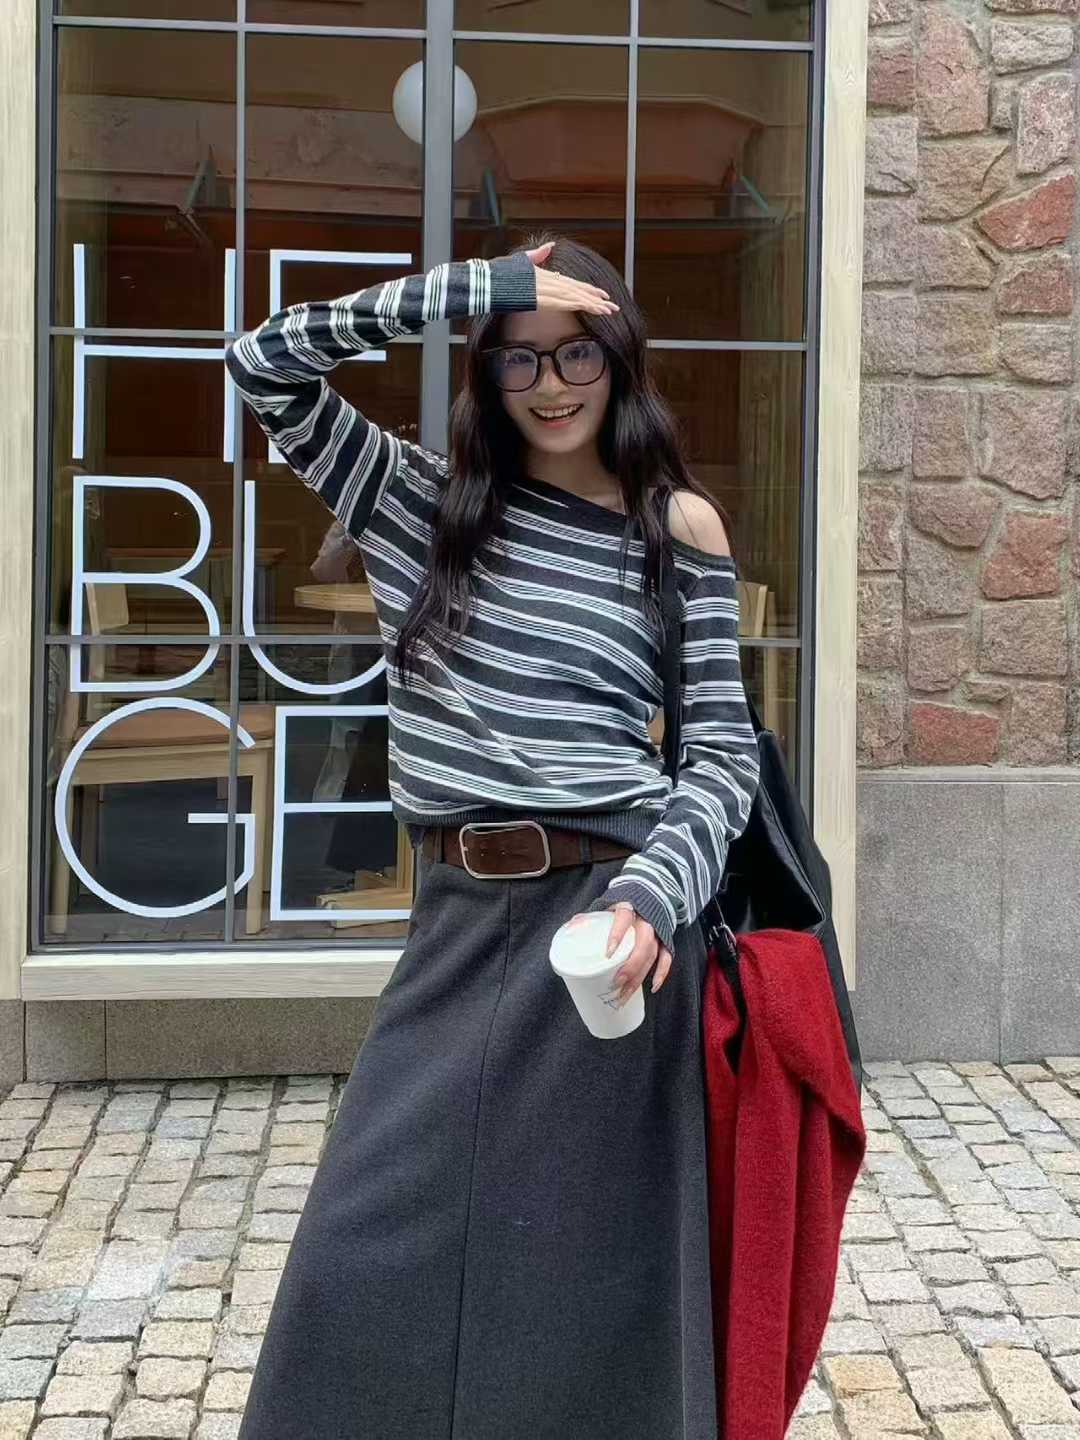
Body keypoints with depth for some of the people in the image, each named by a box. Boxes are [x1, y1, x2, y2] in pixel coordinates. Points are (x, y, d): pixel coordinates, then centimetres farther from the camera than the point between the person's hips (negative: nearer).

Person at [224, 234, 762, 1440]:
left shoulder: (679, 528, 3)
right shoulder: (422, 504, 8)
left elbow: (724, 747, -1)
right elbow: (263, 367, -1)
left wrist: (653, 894, -19)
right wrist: (471, 288, -6)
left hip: (597, 917, -2)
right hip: (454, 924, 3)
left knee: (584, 1271, 7)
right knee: (369, 1270, 5)